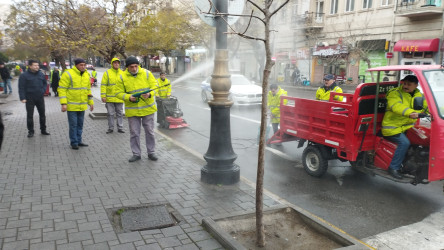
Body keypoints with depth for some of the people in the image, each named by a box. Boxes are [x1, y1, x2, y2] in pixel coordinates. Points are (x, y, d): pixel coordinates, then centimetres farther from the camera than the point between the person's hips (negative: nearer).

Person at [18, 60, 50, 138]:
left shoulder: (41, 74, 6)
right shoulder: (24, 75, -8)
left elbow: (45, 83, 18)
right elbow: (21, 88, -8)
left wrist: (43, 90, 1)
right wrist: (22, 98, -14)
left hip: (40, 98, 4)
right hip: (30, 99, -4)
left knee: (42, 114, 11)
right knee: (30, 115, 3)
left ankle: (43, 130, 23)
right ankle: (30, 131, 13)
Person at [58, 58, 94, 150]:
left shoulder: (86, 75, 10)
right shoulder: (68, 74, -11)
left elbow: (88, 89, 19)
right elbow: (62, 89, -12)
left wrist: (91, 102, 16)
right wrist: (63, 103, -19)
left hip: (82, 105, 6)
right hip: (72, 105, -6)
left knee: (80, 124, 13)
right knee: (73, 125, 0)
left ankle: (79, 140, 24)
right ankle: (74, 142, 11)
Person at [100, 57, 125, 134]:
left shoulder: (122, 73, 9)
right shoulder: (107, 73, 0)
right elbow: (103, 85, -2)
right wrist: (103, 96, -9)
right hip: (110, 98, -2)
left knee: (120, 113, 6)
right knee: (110, 114, 4)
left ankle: (120, 128, 13)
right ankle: (110, 128, 14)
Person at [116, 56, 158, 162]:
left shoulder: (146, 73, -3)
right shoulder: (122, 77, -3)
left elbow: (154, 87, -3)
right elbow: (119, 93, -1)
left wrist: (149, 94, -23)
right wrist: (128, 97, -20)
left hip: (148, 108, 0)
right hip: (132, 110, 0)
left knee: (150, 131, 8)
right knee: (134, 133, 6)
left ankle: (151, 152, 22)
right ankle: (136, 154, 19)